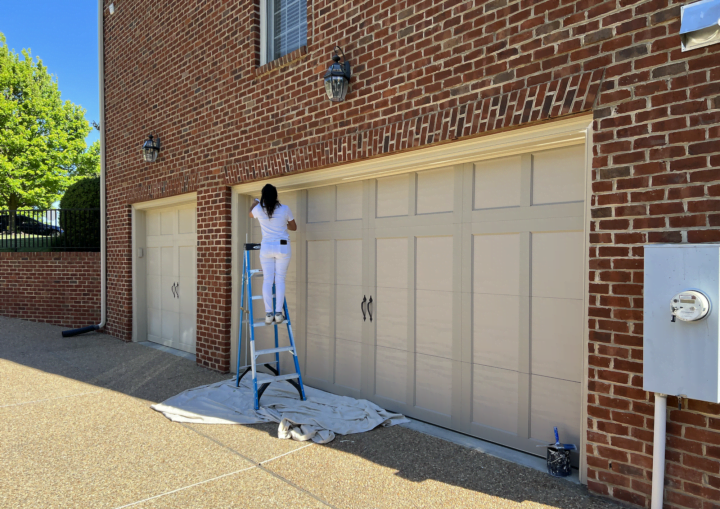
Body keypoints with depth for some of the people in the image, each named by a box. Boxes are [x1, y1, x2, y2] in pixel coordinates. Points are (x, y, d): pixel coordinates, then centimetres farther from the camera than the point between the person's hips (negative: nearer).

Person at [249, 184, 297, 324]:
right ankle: (278, 313, -3)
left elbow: (250, 213, 26)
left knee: (267, 280, 2)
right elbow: (294, 227, 9)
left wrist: (256, 201, 43)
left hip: (266, 247, 1)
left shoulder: (258, 210, -2)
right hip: (283, 247, -1)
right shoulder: (285, 209, -6)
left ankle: (268, 313, -5)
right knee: (280, 280, 2)